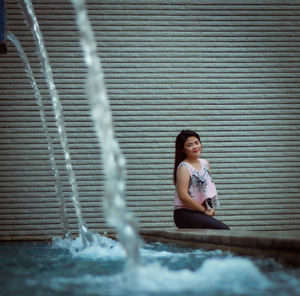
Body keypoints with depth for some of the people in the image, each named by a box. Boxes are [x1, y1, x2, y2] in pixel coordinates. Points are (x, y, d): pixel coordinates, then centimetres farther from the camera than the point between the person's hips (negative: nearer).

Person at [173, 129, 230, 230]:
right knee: (224, 229, -22)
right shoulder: (184, 167, -9)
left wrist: (210, 209, 8)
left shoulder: (205, 163, 13)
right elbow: (183, 196, -17)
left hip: (199, 214, 7)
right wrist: (205, 210, -10)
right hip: (185, 214, -7)